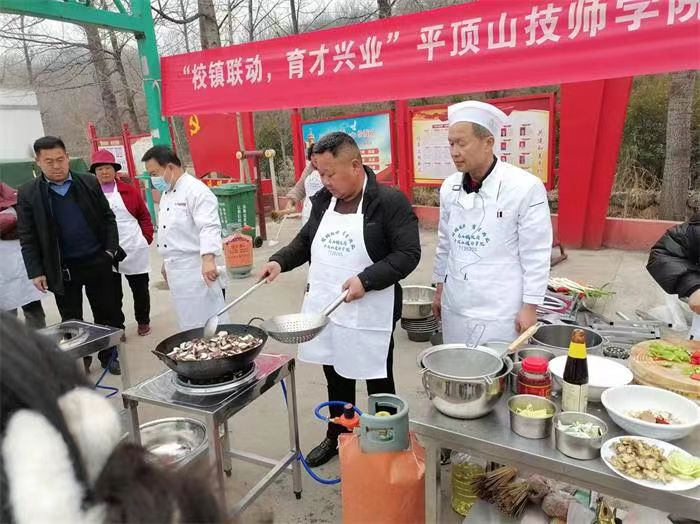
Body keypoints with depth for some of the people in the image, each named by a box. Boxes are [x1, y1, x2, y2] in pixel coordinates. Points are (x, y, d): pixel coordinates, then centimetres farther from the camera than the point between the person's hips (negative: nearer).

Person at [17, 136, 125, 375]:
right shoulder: (28, 193, -3)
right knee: (71, 321, 11)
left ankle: (109, 355, 27)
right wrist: (36, 272, -6)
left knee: (107, 313, 10)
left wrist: (110, 249, -3)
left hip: (97, 262, 1)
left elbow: (108, 218, 6)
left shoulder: (89, 183, 1)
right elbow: (27, 237, -2)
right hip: (61, 268, -1)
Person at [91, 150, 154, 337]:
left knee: (140, 288, 11)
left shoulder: (129, 191, 1)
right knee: (112, 292, 8)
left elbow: (144, 216, 6)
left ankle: (143, 321, 29)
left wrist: (146, 237, -1)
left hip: (134, 249, 0)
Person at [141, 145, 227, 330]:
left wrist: (208, 260, -38)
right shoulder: (166, 194, 15)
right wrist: (167, 262, 26)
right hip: (177, 270, 9)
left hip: (197, 268, -9)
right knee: (188, 322, 15)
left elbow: (209, 227, -26)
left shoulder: (196, 190, -14)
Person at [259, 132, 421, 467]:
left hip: (369, 314, -5)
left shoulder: (389, 201, -14)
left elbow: (408, 253, -17)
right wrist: (280, 261, 1)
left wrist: (366, 279, -27)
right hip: (324, 310, 6)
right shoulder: (322, 200, 5)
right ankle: (336, 438, 42)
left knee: (378, 383, 12)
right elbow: (307, 240, 18)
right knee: (336, 379, 21)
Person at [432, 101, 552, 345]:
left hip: (501, 311, -5)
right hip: (455, 307, 5)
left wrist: (530, 307, -8)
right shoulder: (449, 187, 2)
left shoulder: (526, 187, -14)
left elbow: (536, 255, -10)